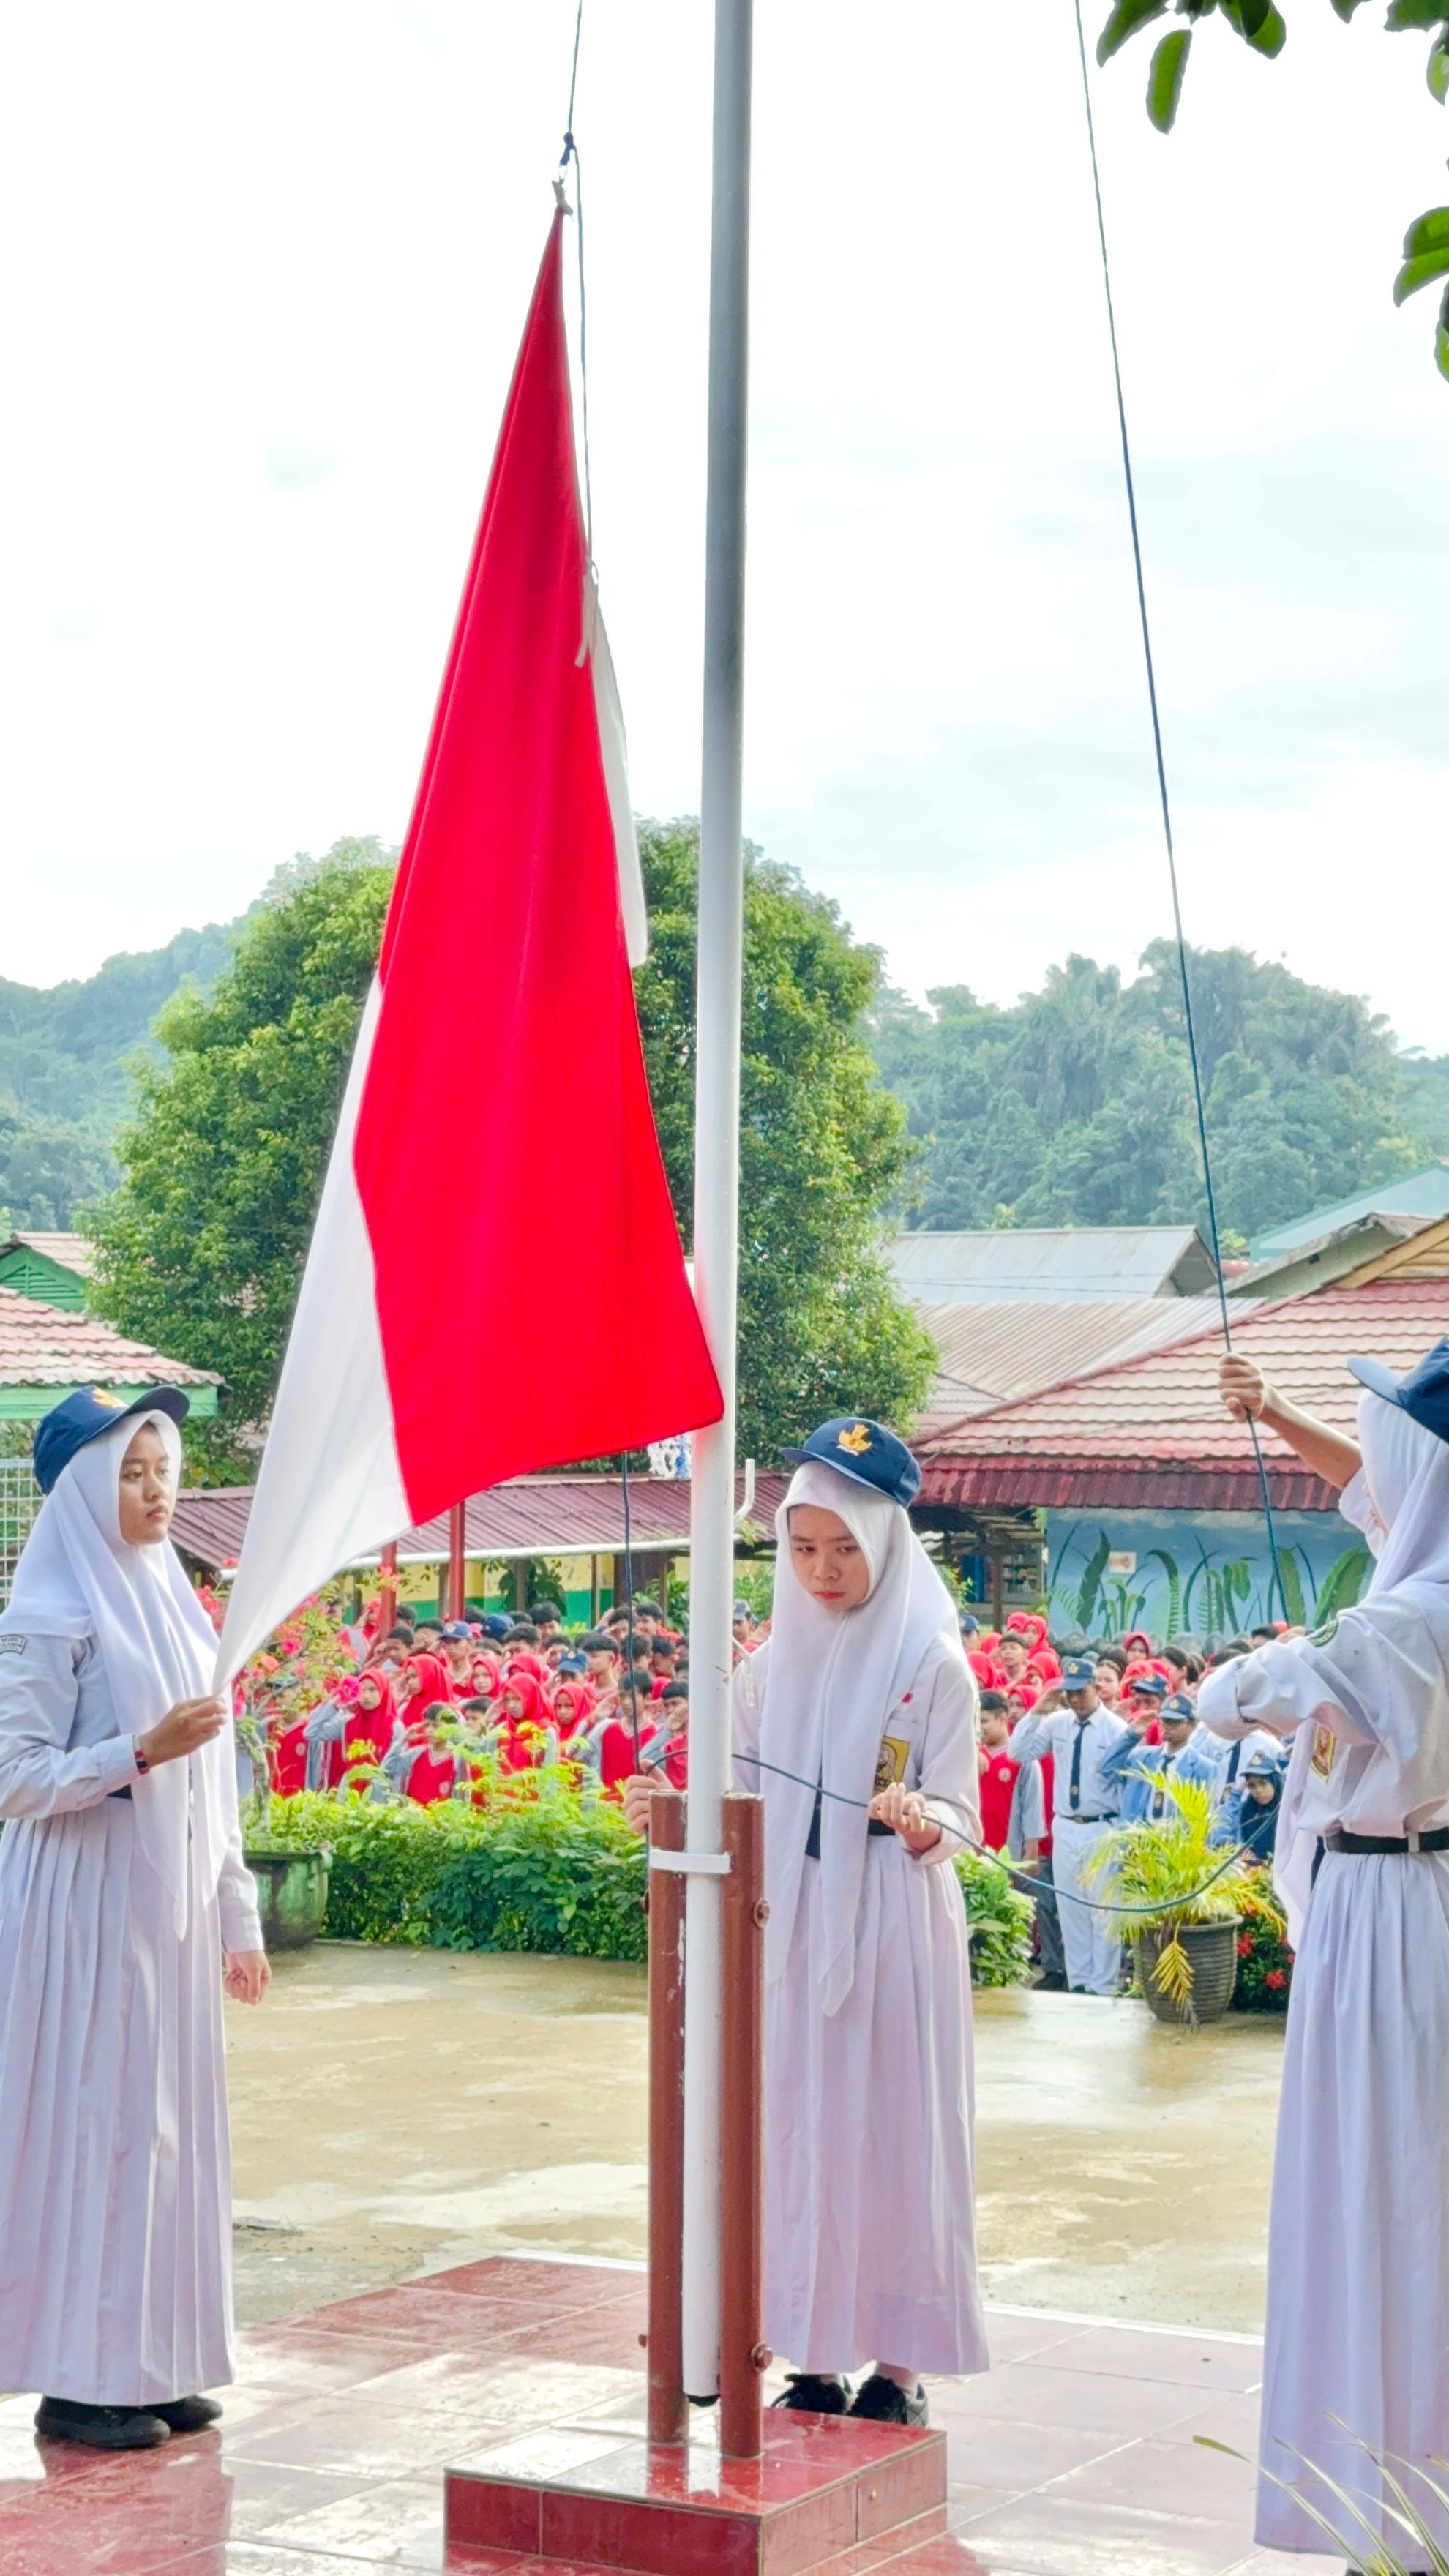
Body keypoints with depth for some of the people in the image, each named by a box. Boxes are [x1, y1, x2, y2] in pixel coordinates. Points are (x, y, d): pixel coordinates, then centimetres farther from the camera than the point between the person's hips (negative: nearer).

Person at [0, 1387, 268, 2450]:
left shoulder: (174, 1604, 12)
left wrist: (238, 1916, 15)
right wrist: (141, 1750, -25)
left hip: (172, 1910, 7)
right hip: (89, 1910, -7)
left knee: (170, 2122, 9)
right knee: (95, 2122, -4)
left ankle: (154, 2361, 18)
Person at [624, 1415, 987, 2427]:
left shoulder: (934, 1667, -4)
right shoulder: (770, 1668, 8)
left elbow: (956, 1822, -7)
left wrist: (918, 1823, -28)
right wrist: (670, 1809, -9)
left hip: (895, 1937, -4)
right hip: (791, 1933, 4)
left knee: (889, 2136, -1)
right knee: (796, 2135, 5)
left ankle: (897, 2365, 9)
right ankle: (818, 2360, 13)